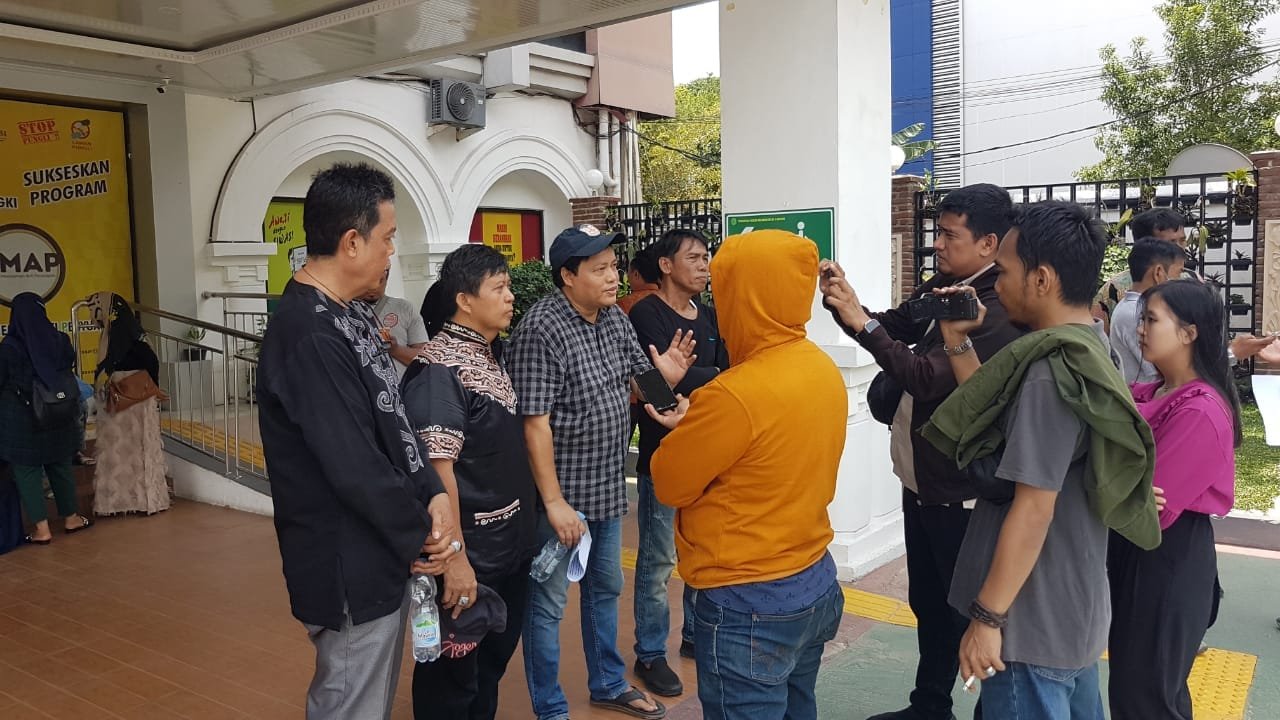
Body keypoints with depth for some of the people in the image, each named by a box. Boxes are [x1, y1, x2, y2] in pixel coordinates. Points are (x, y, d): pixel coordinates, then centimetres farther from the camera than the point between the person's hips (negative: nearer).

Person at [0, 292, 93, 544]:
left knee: (27, 471, 4)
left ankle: (42, 529, 5)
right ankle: (71, 517, 26)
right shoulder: (59, 340, -4)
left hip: (21, 419, -4)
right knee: (61, 466, 16)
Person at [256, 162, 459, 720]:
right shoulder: (310, 336, -25)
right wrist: (421, 536, -12)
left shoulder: (351, 316, 6)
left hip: (383, 556, 9)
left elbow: (394, 421, 9)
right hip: (351, 571, -9)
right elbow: (354, 466, -26)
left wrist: (434, 494, -5)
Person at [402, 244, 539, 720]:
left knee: (493, 662, 23)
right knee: (452, 678, 9)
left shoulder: (490, 357, 8)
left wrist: (523, 531, 17)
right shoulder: (439, 369, -19)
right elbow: (436, 467, -24)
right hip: (469, 552, -8)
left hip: (511, 545, 9)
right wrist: (454, 558, -25)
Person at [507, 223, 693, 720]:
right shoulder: (542, 329, -21)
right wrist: (554, 502, -23)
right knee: (548, 601, 7)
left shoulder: (615, 318, 3)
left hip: (607, 487, 8)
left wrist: (664, 375, -13)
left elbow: (638, 383, 11)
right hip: (562, 493, -8)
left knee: (605, 588, 23)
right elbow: (535, 421, -23)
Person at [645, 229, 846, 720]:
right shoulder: (824, 369, 1)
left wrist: (683, 429, 4)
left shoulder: (736, 393, -25)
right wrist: (696, 427, 9)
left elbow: (669, 484, -12)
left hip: (749, 606, -8)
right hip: (816, 585, 8)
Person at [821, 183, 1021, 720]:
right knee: (927, 602, 21)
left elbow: (927, 377, -29)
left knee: (969, 610, 7)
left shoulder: (998, 312, -23)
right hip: (920, 480, 9)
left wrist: (861, 322, -29)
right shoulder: (941, 286, 5)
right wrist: (845, 301, -5)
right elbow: (893, 328, 14)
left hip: (958, 490, -9)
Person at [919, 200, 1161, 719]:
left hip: (1033, 620, -9)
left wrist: (987, 618, -20)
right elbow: (998, 418, 13)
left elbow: (1034, 508, -25)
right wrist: (959, 344, 7)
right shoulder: (1087, 347, 6)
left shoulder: (1052, 371, -24)